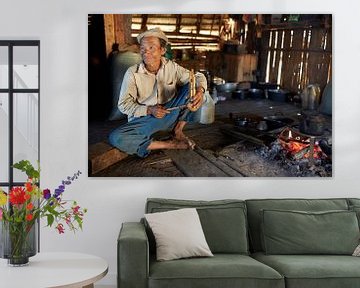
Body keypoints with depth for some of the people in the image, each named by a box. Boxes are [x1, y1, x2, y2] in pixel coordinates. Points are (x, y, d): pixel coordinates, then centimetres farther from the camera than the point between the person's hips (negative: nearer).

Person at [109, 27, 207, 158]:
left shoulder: (172, 67, -5)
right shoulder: (133, 73, -12)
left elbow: (198, 77, 0)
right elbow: (124, 104, -9)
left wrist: (200, 91, -25)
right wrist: (149, 110, -23)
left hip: (170, 115, 2)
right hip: (144, 118, -2)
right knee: (115, 138, -31)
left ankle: (177, 131, -3)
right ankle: (168, 144, -20)